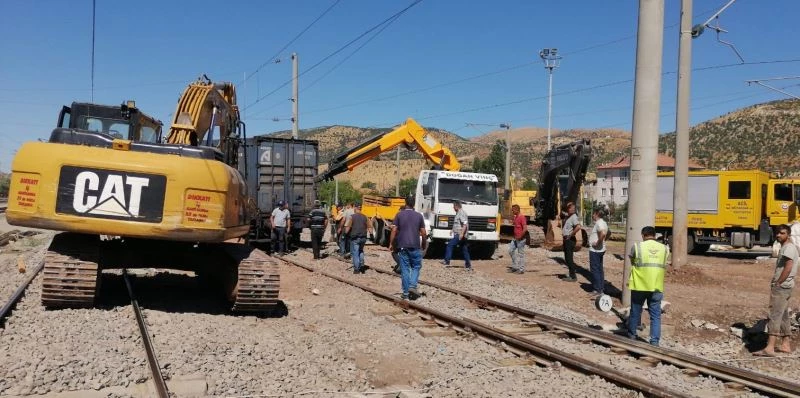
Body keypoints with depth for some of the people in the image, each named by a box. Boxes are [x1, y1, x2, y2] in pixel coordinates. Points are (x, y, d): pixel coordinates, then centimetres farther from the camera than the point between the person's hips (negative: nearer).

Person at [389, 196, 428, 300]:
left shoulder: (399, 215, 1)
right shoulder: (419, 216, 4)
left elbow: (394, 230, -4)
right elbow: (423, 233, 3)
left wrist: (391, 244, 4)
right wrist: (424, 244, 16)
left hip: (402, 246, 0)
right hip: (415, 246, 0)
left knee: (404, 269, 4)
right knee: (416, 267, 14)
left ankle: (406, 293, 6)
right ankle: (413, 286, -5)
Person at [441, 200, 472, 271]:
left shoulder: (462, 213, -13)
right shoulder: (459, 213, 19)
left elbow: (465, 224, -23)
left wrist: (462, 234, -29)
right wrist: (453, 230, 27)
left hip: (459, 235, -10)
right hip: (458, 235, 10)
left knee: (450, 245, -7)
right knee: (464, 250, 11)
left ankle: (447, 261, -5)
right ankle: (468, 265, 14)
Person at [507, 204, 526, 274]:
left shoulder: (522, 217, -16)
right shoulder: (515, 217, 12)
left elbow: (525, 228, -22)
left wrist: (520, 237, -20)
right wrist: (515, 236, 14)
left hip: (520, 239, -9)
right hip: (515, 238, 10)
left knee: (521, 254, -2)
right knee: (511, 251, 10)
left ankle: (521, 269, 6)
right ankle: (514, 266, 19)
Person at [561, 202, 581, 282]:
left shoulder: (574, 217, -17)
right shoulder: (568, 217, 12)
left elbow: (578, 227, -33)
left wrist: (571, 235, -22)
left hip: (570, 240, -10)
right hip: (566, 239, 10)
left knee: (569, 258, -6)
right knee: (567, 258, 14)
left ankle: (573, 277, 0)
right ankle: (571, 275, 22)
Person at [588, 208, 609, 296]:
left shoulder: (599, 223, -18)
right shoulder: (603, 223, 13)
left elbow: (603, 233, -35)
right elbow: (608, 233, 28)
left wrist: (598, 243, -24)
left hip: (595, 250, -10)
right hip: (600, 249, 10)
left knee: (595, 270, -3)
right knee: (599, 269, 15)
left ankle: (597, 290, 0)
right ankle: (601, 288, 21)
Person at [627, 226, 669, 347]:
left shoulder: (637, 247, -4)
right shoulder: (664, 248, 4)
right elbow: (664, 267, 10)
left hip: (639, 285, -1)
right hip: (656, 287, 1)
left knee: (635, 312, 14)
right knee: (655, 315, 7)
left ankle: (631, 335, 29)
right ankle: (655, 341, 5)